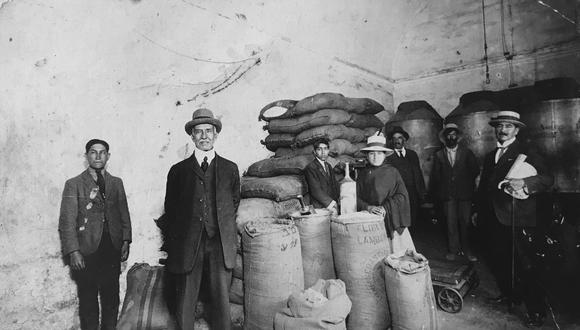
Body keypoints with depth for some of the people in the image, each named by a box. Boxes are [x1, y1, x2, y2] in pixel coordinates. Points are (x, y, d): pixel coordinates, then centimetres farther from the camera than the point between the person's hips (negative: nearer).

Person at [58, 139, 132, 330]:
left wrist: (126, 241, 3)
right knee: (88, 301, 8)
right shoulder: (74, 184, 0)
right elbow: (67, 222, -4)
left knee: (111, 298, 11)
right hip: (87, 252, -3)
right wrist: (73, 251, -11)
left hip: (112, 250, 3)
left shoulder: (116, 183, 10)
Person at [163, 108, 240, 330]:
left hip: (220, 246, 0)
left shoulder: (230, 169, 10)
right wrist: (172, 245, 10)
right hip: (187, 246, 0)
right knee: (184, 307, 3)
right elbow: (170, 210, 12)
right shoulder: (178, 170, 9)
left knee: (221, 304, 3)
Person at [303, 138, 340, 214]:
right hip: (320, 208, -6)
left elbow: (334, 186, 14)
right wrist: (330, 203, -16)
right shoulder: (310, 168, -8)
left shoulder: (329, 166, 17)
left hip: (333, 205, 6)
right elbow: (316, 190, -14)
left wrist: (335, 203, -1)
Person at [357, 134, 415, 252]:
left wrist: (385, 208, -13)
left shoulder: (392, 171, 4)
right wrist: (368, 207, -14)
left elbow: (402, 195, -2)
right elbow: (356, 197, 3)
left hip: (392, 219, 0)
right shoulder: (363, 174, 6)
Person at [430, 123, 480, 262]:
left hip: (465, 193, 0)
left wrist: (466, 182, 5)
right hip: (447, 195, 0)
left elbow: (475, 170, 8)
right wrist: (436, 193, 4)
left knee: (465, 222, 2)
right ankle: (453, 250, 12)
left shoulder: (467, 152, 7)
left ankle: (466, 249, 15)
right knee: (451, 223, 2)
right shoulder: (439, 155, 8)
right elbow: (435, 176, 8)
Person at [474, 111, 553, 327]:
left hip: (517, 220, -6)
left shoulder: (526, 153, -3)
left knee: (524, 266, -1)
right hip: (493, 219, 6)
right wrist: (478, 211, 22)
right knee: (498, 261, 13)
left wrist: (524, 183, -30)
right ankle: (509, 295, 33)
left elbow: (547, 178, -12)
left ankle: (536, 311, 14)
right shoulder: (490, 156, 17)